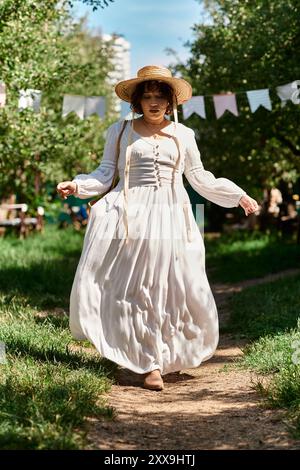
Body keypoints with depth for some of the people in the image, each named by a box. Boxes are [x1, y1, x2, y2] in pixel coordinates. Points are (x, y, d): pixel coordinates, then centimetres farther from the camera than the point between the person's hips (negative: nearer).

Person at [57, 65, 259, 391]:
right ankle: (151, 363, -1)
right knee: (134, 288, -7)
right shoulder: (120, 131, 9)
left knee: (172, 288, -1)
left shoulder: (183, 135, 13)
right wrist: (77, 185, -10)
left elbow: (200, 178, 19)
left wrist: (238, 196, 15)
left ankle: (162, 357, 15)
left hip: (170, 218, 2)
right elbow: (105, 174, 7)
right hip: (131, 217, -2)